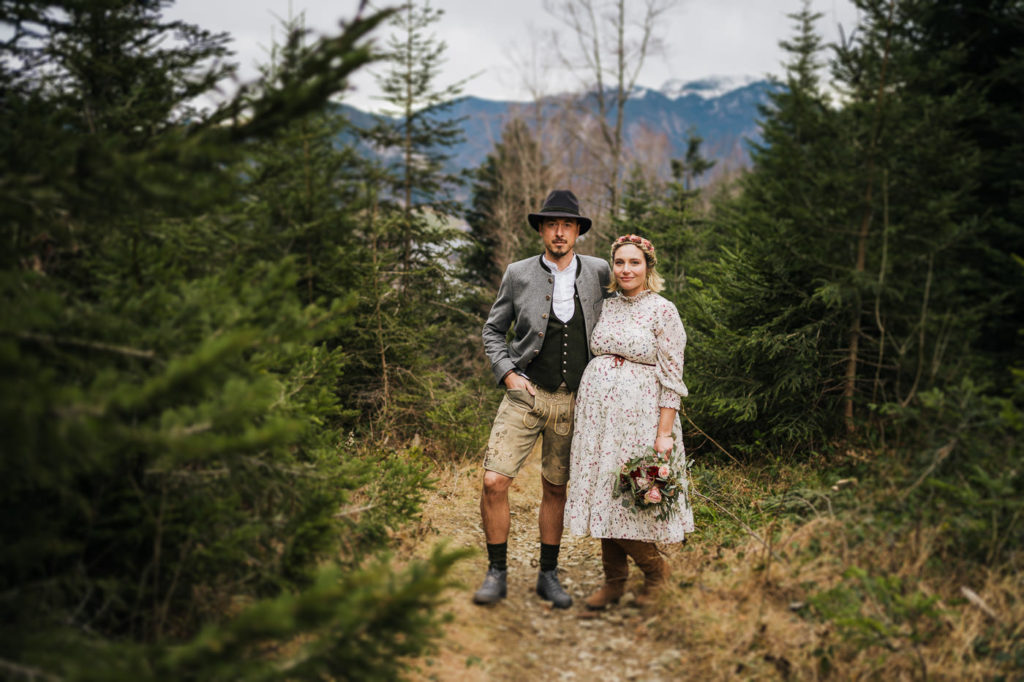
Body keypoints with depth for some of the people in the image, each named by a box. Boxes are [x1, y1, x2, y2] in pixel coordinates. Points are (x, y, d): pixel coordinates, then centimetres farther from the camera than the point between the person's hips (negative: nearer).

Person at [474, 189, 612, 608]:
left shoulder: (598, 272, 3)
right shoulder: (518, 275, 0)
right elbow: (493, 329, 7)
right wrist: (507, 373, -4)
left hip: (573, 401, 1)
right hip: (526, 394, -1)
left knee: (555, 488, 10)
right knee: (494, 482, -12)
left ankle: (548, 575, 24)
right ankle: (497, 573, 4)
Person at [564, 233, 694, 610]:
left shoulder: (662, 310, -5)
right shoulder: (606, 307, 12)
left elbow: (672, 377, -8)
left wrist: (664, 433, -14)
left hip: (637, 416, -5)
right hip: (597, 413, 6)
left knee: (630, 499, -5)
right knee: (603, 497, 8)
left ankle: (657, 572, 20)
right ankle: (614, 580, 21)